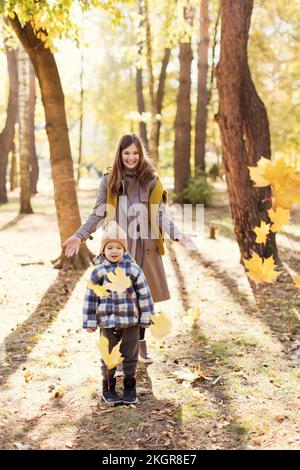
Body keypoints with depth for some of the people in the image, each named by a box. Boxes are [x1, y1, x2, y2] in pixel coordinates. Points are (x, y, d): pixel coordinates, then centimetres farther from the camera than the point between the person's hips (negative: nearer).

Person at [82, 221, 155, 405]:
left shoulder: (133, 269, -6)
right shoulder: (99, 272, -5)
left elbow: (144, 294, -1)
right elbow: (91, 297, 0)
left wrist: (146, 318, -1)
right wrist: (90, 322, 0)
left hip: (131, 321, 0)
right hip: (107, 322, 0)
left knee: (130, 355, 11)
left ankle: (130, 386, 26)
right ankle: (108, 387, 25)